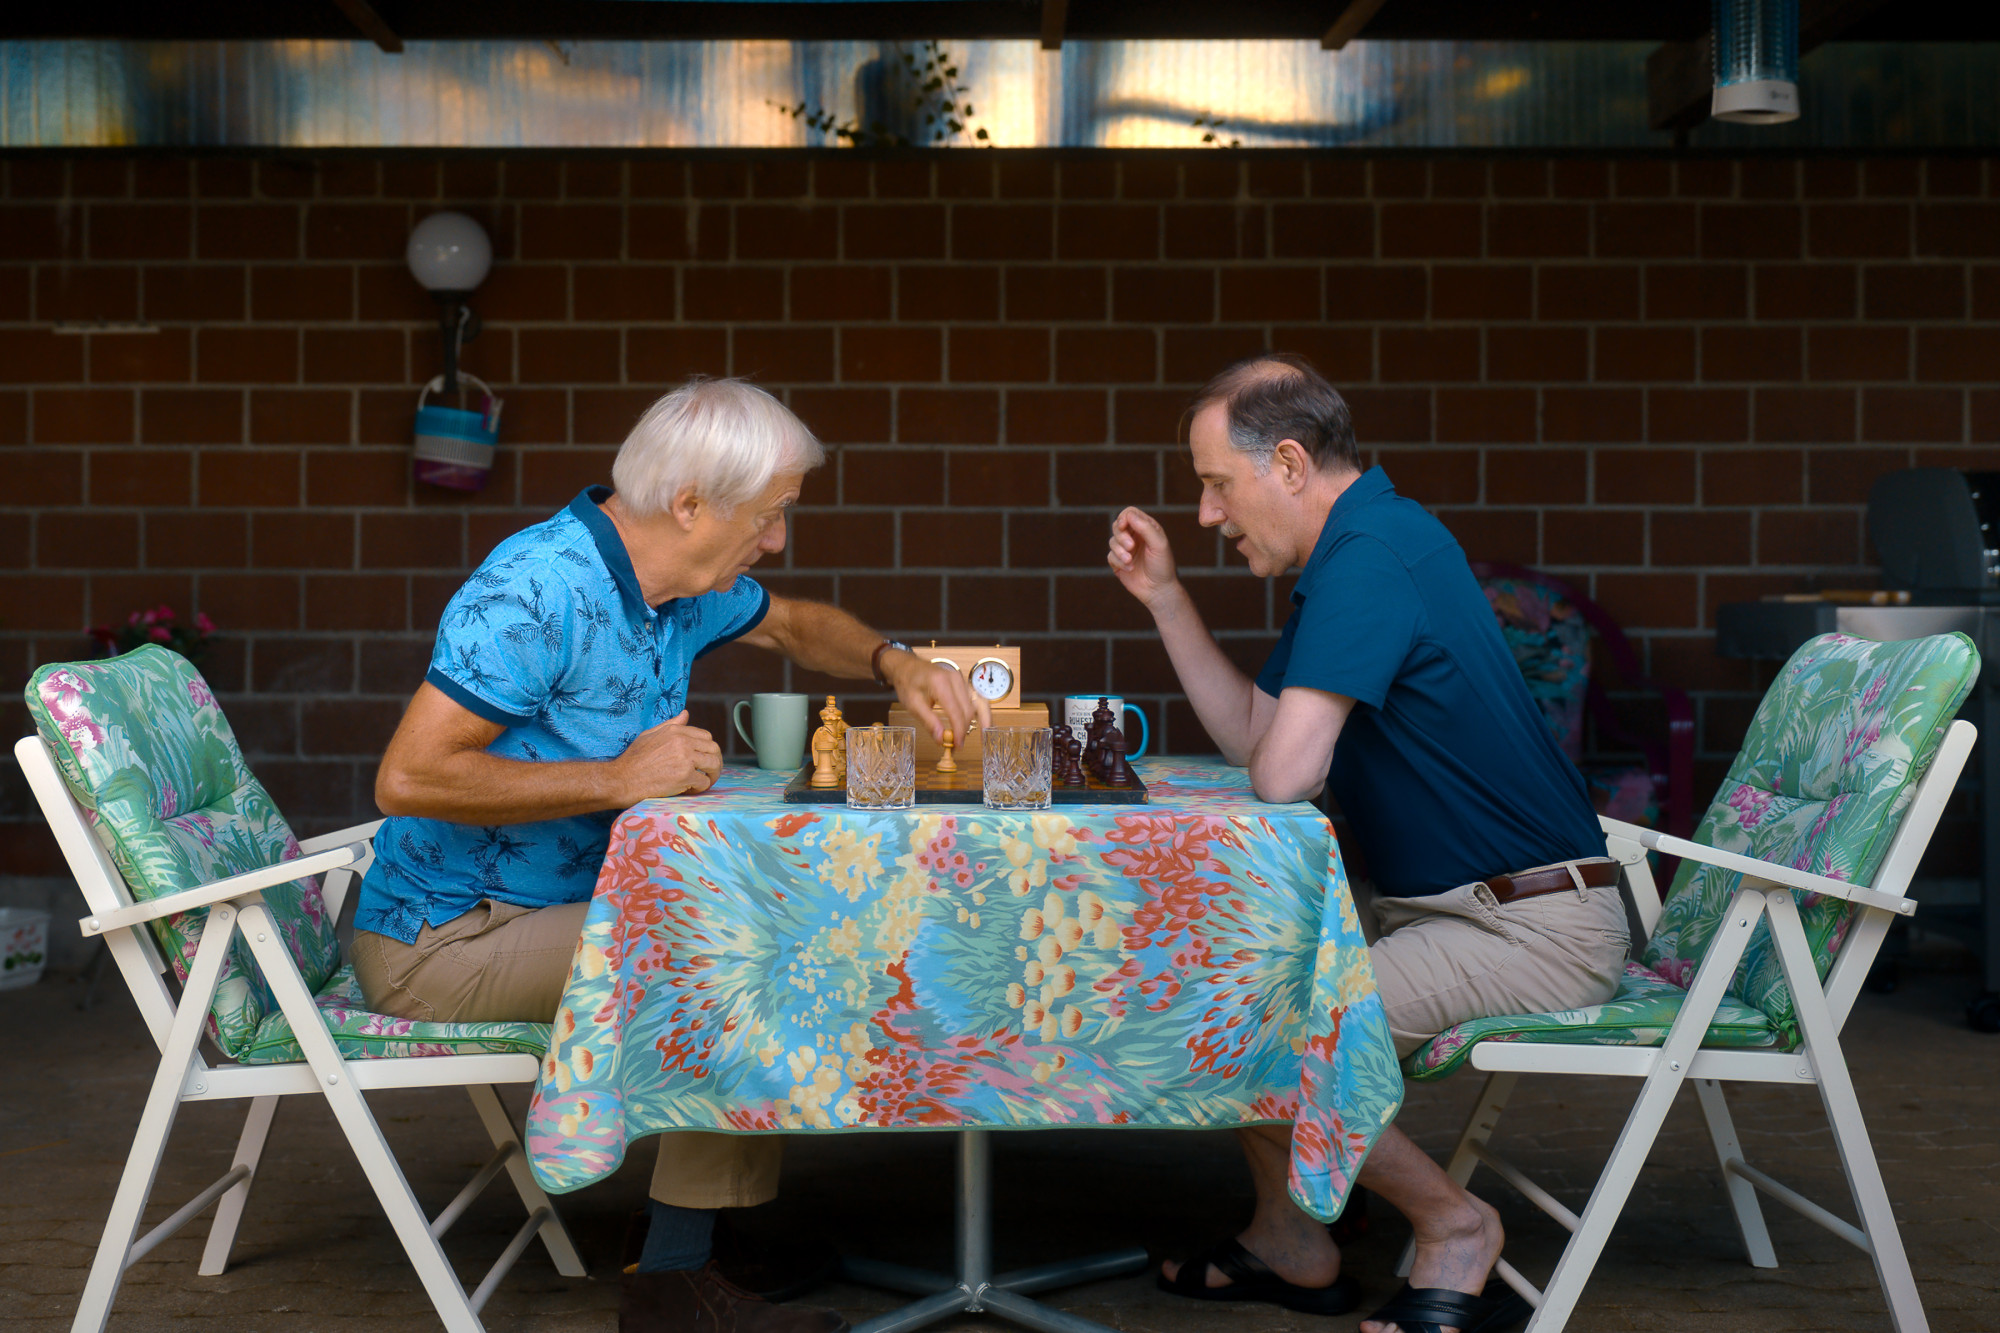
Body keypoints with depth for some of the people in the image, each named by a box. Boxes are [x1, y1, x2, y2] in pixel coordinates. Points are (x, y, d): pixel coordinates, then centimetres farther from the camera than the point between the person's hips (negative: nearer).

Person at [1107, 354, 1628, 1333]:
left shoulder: (1370, 556, -20)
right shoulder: (1357, 548, 13)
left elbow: (1282, 775, -26)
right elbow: (1248, 736, 18)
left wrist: (1290, 749, -2)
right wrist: (1164, 595, 11)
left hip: (1530, 931, -11)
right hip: (1439, 908, 11)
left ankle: (1452, 1224, 0)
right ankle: (1288, 1242, 23)